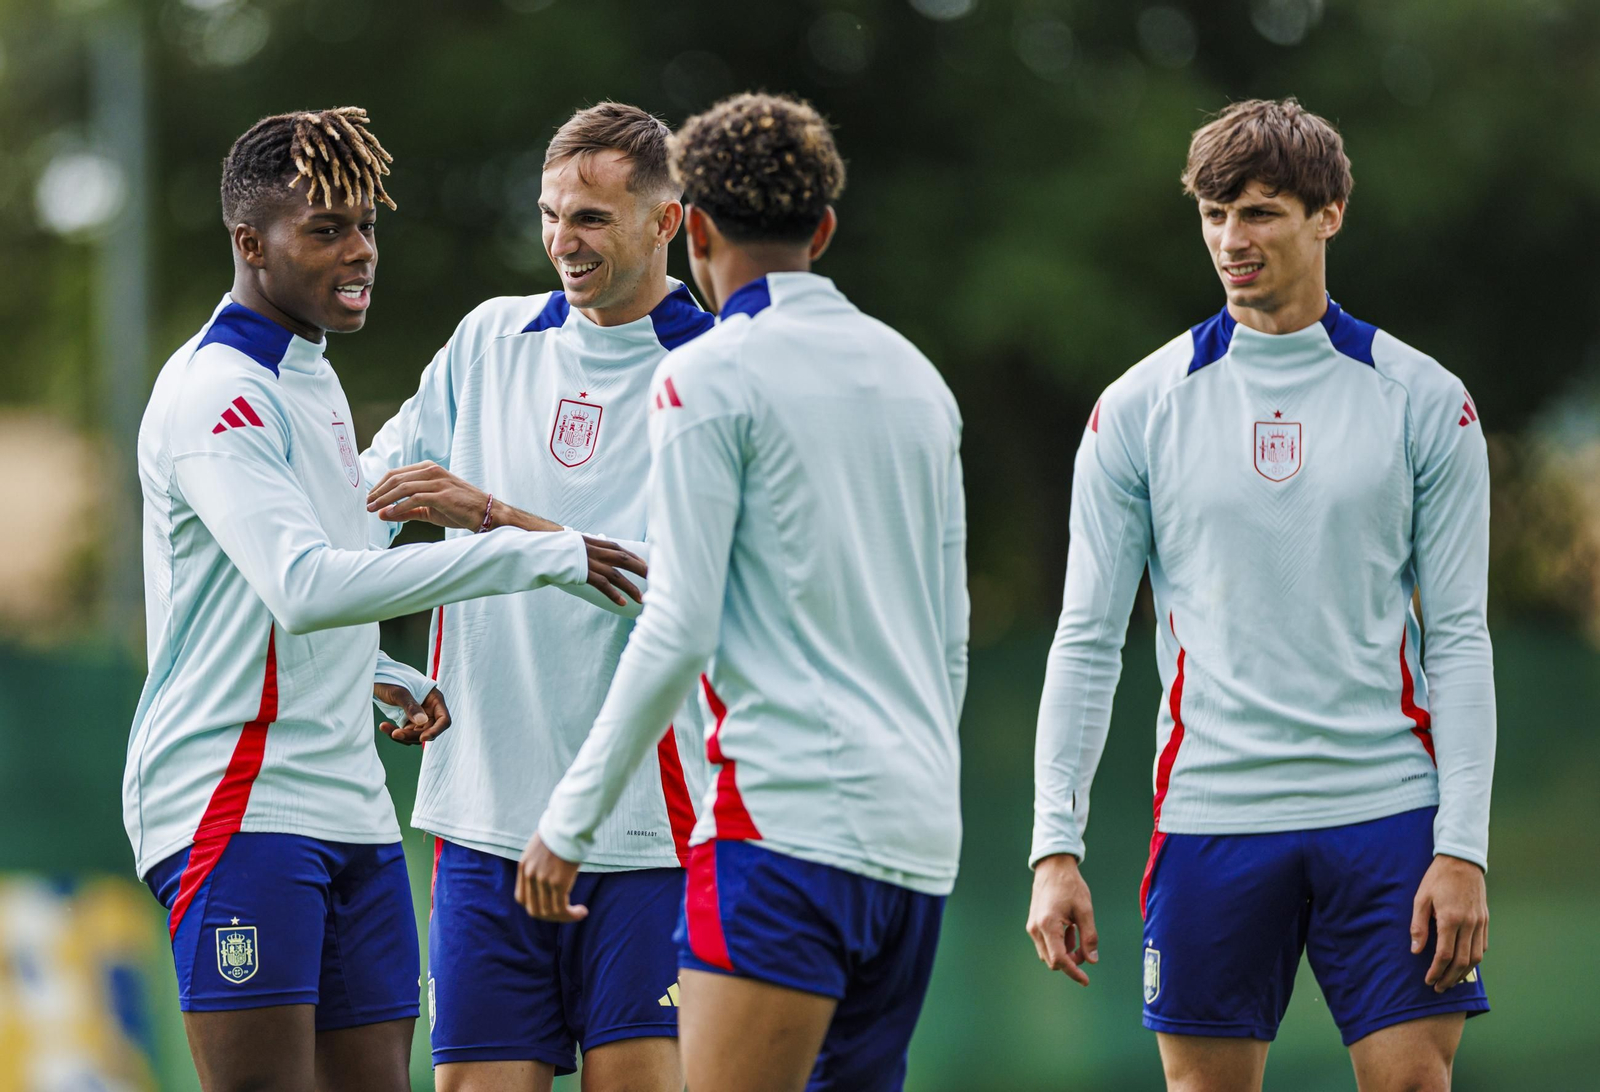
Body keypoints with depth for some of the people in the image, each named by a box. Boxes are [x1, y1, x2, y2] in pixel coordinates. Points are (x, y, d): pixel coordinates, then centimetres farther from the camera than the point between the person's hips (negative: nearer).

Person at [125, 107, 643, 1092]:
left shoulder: (311, 381, 19)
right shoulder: (213, 392, -12)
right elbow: (302, 585, -26)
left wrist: (382, 676, 11)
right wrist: (536, 555, -25)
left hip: (349, 813, 9)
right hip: (239, 806, -9)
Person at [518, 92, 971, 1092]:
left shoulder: (709, 378, -4)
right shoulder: (914, 375, 17)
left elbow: (678, 633, -10)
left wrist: (572, 821, -4)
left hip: (791, 815, -8)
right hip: (920, 833, 8)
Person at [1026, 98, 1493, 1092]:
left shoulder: (1424, 401, 3)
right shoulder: (1139, 409, 4)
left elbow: (1460, 637, 2)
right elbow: (1088, 639, 5)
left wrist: (1463, 849, -6)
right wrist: (1056, 845, -3)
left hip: (1386, 816, 0)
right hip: (1212, 817, 1)